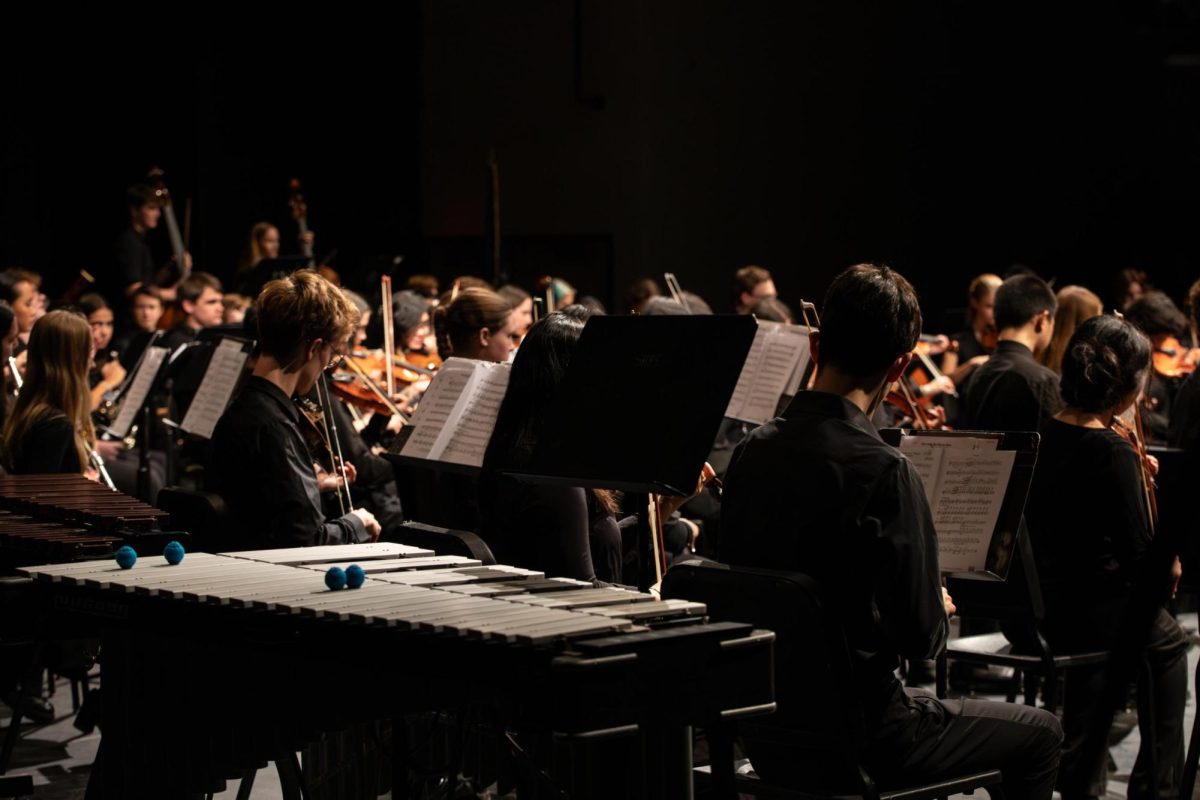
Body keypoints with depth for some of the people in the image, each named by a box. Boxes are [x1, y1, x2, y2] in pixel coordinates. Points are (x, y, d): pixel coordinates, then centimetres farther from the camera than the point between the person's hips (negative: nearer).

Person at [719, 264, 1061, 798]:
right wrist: (939, 611, 5)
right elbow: (922, 637, -19)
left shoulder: (752, 450, -3)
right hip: (856, 734, -7)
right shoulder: (883, 473, -23)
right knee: (1039, 733, 15)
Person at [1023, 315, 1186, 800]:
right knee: (1167, 640, 26)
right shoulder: (1112, 453, -20)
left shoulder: (1038, 436, 0)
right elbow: (1142, 561, -18)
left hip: (1026, 610, 6)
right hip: (1092, 615, -6)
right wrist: (1169, 572, 2)